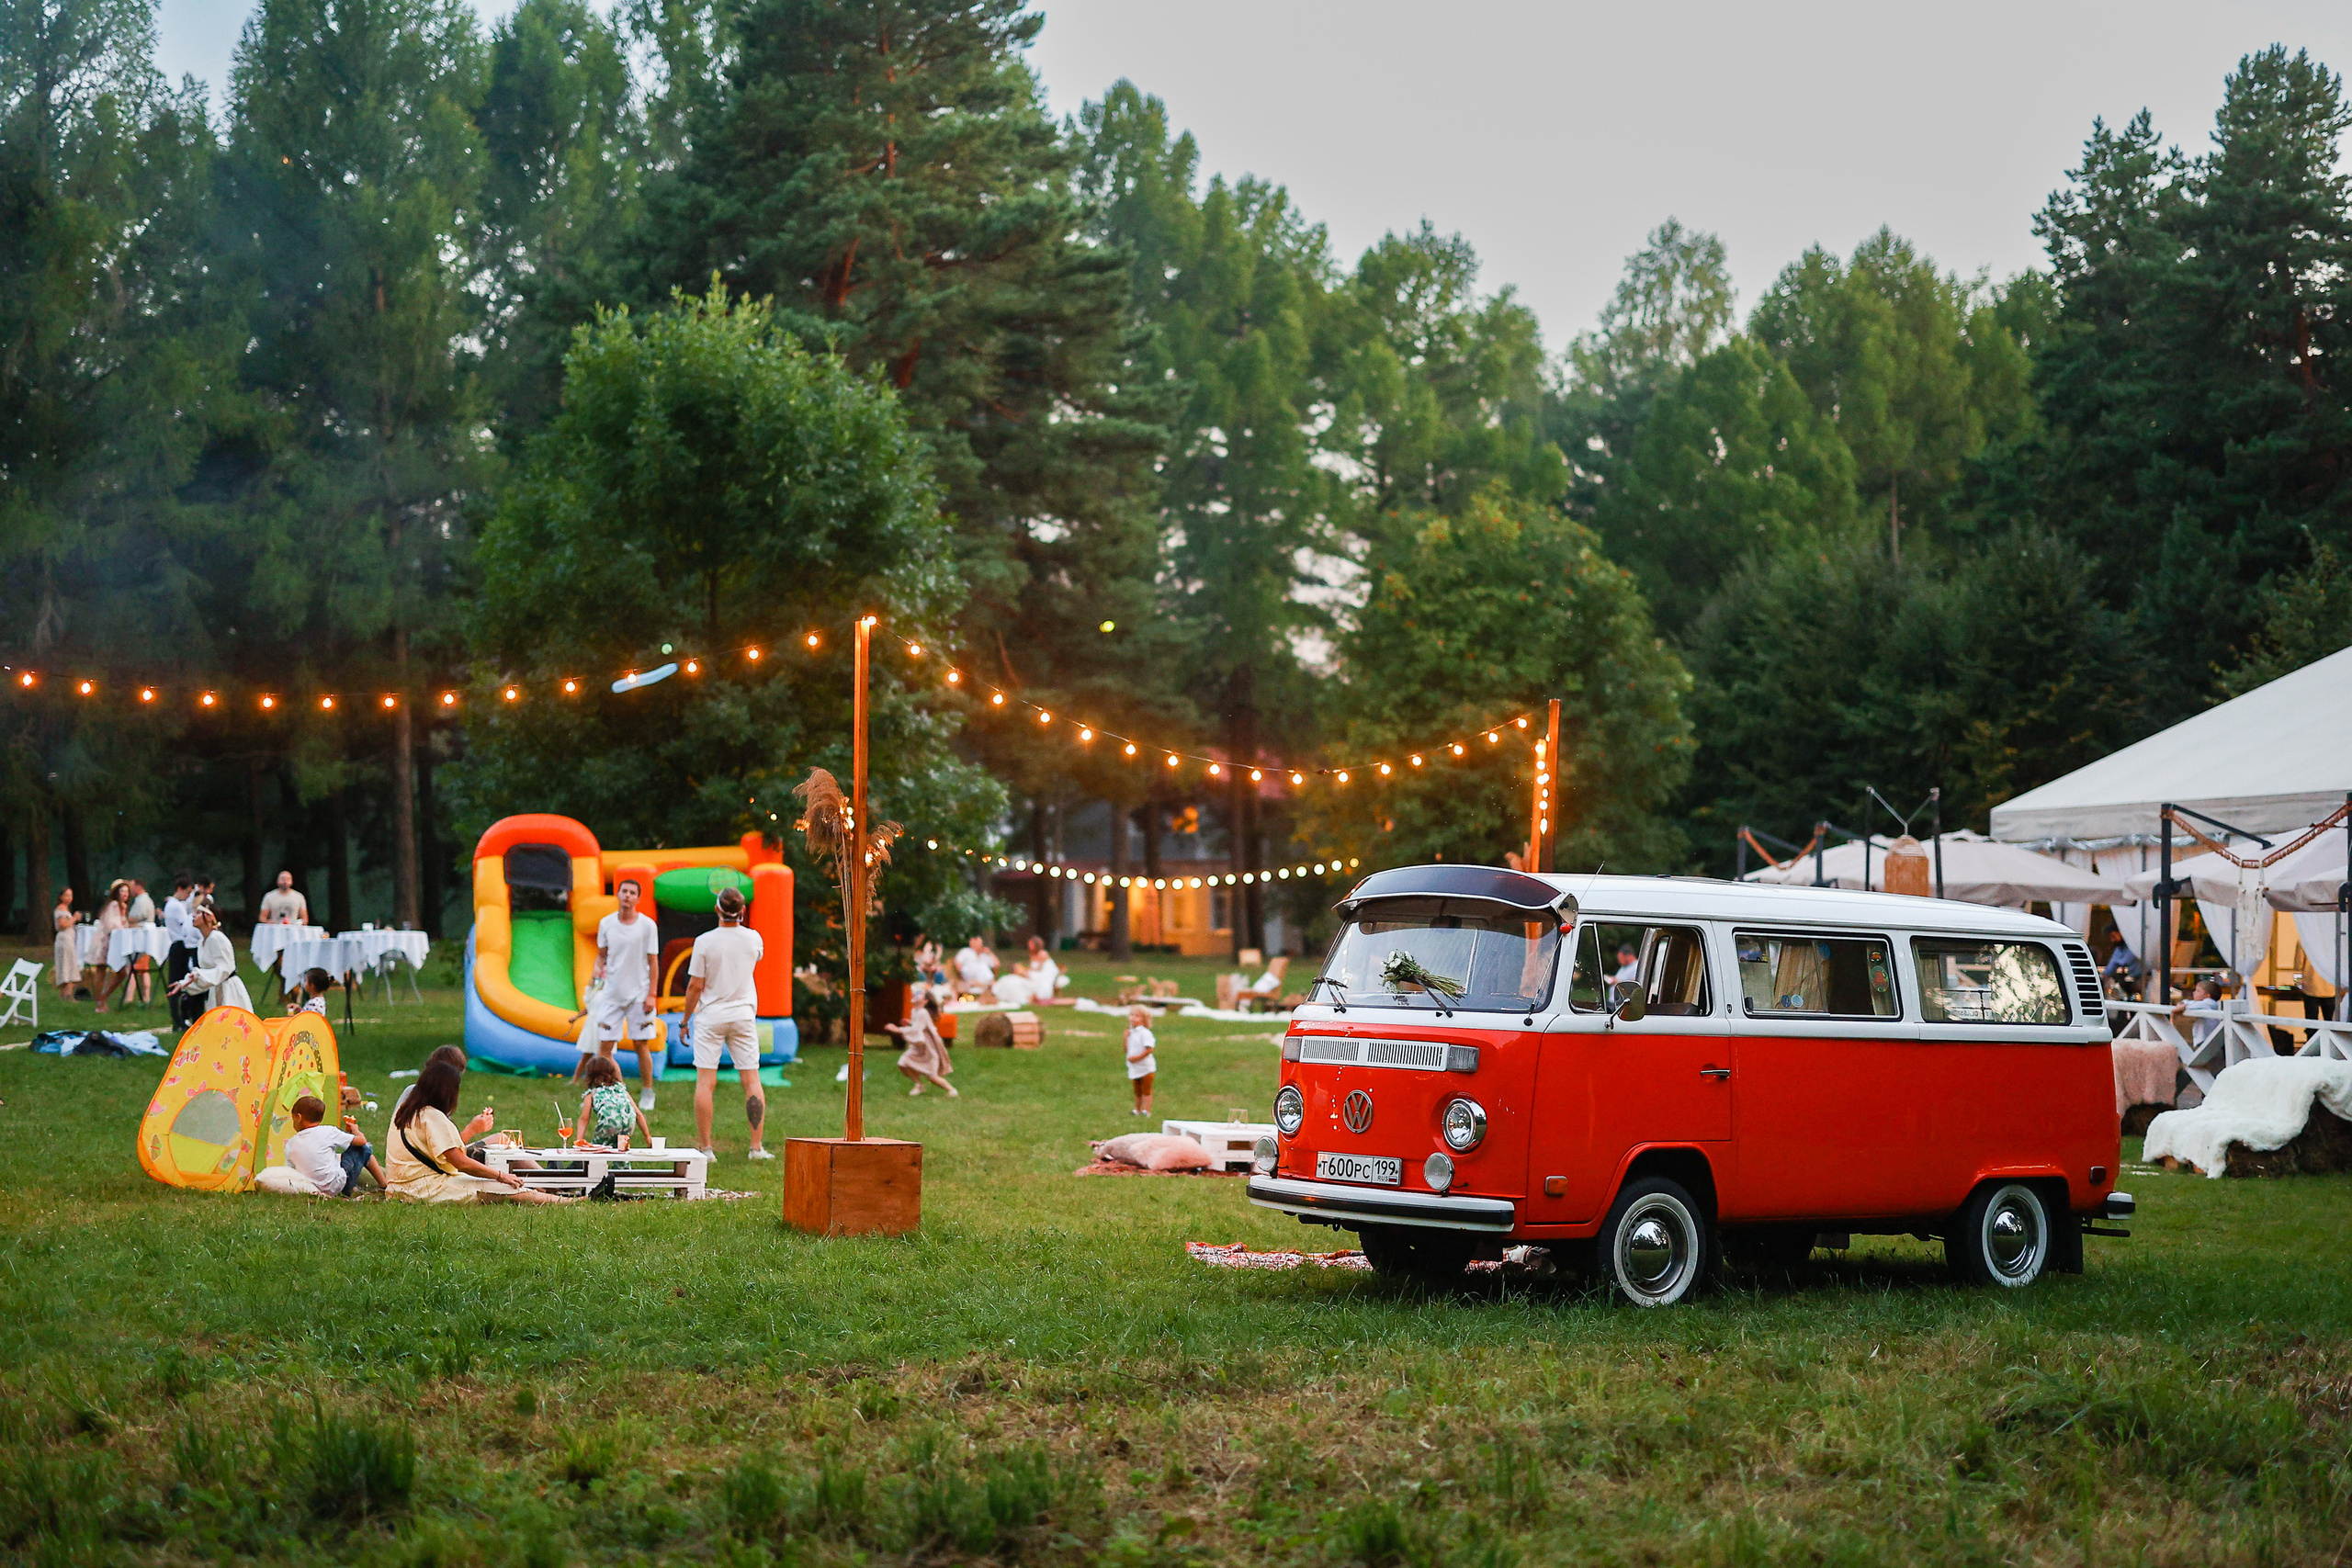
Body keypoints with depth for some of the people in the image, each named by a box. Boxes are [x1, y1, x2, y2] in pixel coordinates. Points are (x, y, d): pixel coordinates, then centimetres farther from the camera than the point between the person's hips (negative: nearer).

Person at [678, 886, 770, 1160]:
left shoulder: (705, 942, -11)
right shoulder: (753, 939, -1)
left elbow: (695, 986, -9)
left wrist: (686, 1020, 2)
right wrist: (738, 923, 28)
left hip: (710, 1015, -3)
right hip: (744, 1014, 3)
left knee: (705, 1082, -2)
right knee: (751, 1079, 5)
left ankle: (705, 1148, -4)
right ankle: (757, 1148, 2)